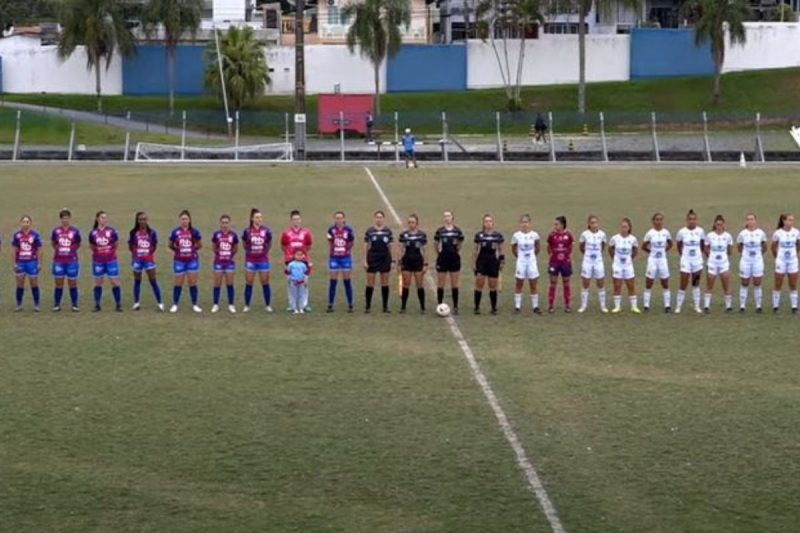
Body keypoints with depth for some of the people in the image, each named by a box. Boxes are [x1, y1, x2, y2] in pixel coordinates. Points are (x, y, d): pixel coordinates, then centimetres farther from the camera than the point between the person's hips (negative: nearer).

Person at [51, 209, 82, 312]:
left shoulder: (75, 231, -4)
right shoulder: (56, 231, 1)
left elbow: (78, 244, 10)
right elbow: (53, 243, 16)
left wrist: (72, 250, 4)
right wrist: (58, 249, 7)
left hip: (72, 260, -1)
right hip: (58, 261, 1)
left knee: (72, 284, 4)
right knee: (59, 284, 5)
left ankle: (75, 305, 11)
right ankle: (56, 305, 12)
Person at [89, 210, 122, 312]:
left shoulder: (111, 231, -6)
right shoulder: (93, 233, -3)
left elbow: (116, 244, 7)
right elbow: (91, 246, 11)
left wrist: (111, 251, 10)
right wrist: (97, 251, 5)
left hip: (111, 260, -1)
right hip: (97, 261, 1)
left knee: (115, 282, -3)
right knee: (98, 283, 8)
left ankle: (118, 305, 5)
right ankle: (97, 305, 16)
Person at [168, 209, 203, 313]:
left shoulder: (194, 232, -2)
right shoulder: (175, 232, -2)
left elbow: (200, 245, 8)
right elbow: (171, 245, 10)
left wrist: (192, 249, -2)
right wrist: (177, 250, -2)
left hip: (192, 260, 0)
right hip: (179, 261, 0)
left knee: (193, 283, 3)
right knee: (178, 283, 4)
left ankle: (194, 305, 11)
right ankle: (175, 305, 13)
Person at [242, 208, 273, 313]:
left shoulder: (266, 231, -5)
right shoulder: (247, 231, -5)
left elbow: (269, 244, 10)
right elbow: (244, 244, 9)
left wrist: (264, 251, 7)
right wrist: (250, 250, 7)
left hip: (263, 260, 0)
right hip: (250, 260, 0)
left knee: (265, 283, 4)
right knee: (249, 283, 4)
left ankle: (268, 305, 13)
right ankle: (247, 306, 12)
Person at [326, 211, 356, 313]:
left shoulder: (348, 230, -6)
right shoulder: (331, 230, -3)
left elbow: (352, 243, 4)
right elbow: (330, 243, 6)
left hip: (346, 258, -1)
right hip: (334, 258, 1)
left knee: (347, 281, 4)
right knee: (332, 281, 3)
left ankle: (350, 305, 9)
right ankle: (330, 305, 8)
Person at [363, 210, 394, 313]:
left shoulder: (388, 231, 4)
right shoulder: (369, 231, 0)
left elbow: (391, 246, 7)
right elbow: (366, 246, 1)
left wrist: (393, 260, 2)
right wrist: (365, 261, -4)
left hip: (385, 259, 2)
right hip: (372, 259, -2)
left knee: (385, 284, 6)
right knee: (370, 284, 0)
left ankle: (385, 306, 12)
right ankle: (367, 306, 6)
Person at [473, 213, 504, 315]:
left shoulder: (498, 235, 2)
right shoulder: (479, 235, 0)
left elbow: (500, 250, 9)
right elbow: (476, 251, 5)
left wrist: (502, 261, 1)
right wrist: (474, 264, 1)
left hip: (493, 262, 1)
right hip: (481, 262, -1)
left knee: (493, 286, 4)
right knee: (479, 285, -3)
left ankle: (494, 308, 12)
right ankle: (477, 307, 4)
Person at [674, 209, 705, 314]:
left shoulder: (700, 231, -3)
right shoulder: (682, 232, -7)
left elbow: (702, 245, 11)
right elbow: (679, 246, 7)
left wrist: (700, 253, 7)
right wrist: (683, 255, 5)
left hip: (697, 260, 2)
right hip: (686, 260, -2)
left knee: (696, 284, 9)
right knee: (683, 284, -4)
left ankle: (697, 306, 16)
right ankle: (678, 306, 6)